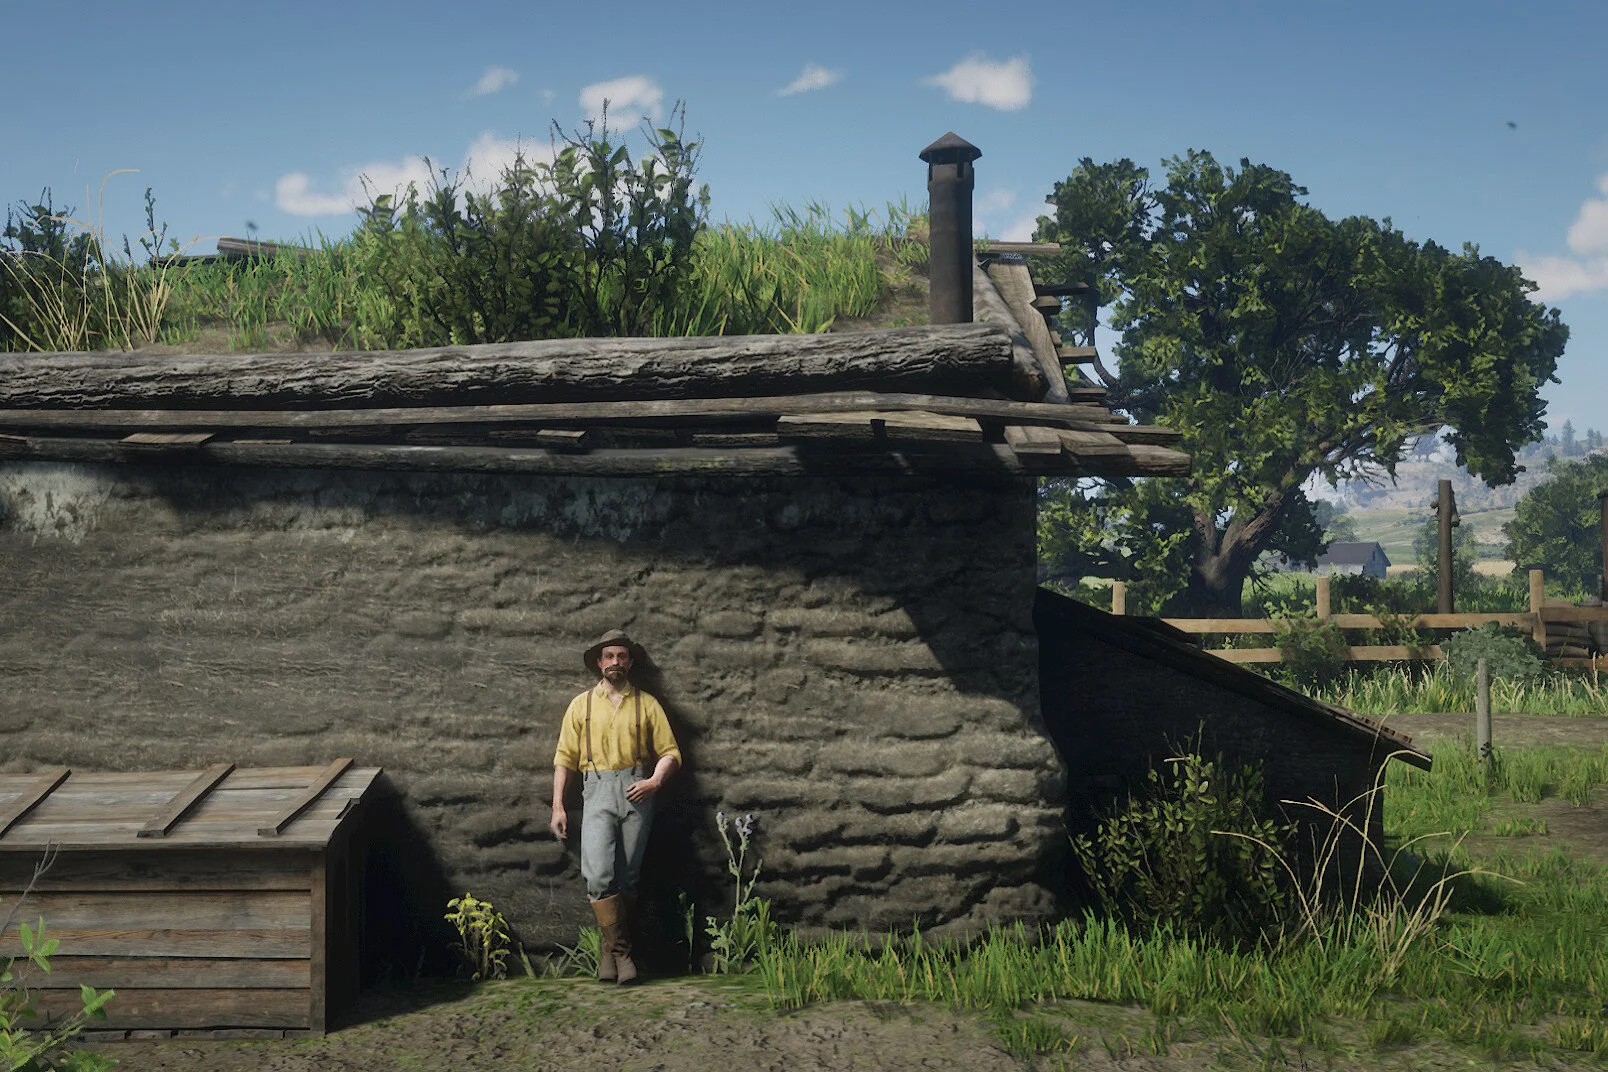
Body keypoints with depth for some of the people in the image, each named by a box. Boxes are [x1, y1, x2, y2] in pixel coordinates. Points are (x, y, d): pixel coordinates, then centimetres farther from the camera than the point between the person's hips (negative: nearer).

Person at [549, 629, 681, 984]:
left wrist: (655, 780, -11)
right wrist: (558, 806, 4)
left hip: (636, 793, 1)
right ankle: (620, 950, -8)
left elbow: (670, 752, 9)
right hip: (597, 791, 0)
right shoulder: (581, 704, 13)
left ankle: (611, 951, 10)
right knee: (598, 874, -16)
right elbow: (564, 758, 11)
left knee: (626, 878, 0)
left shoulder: (647, 704, 12)